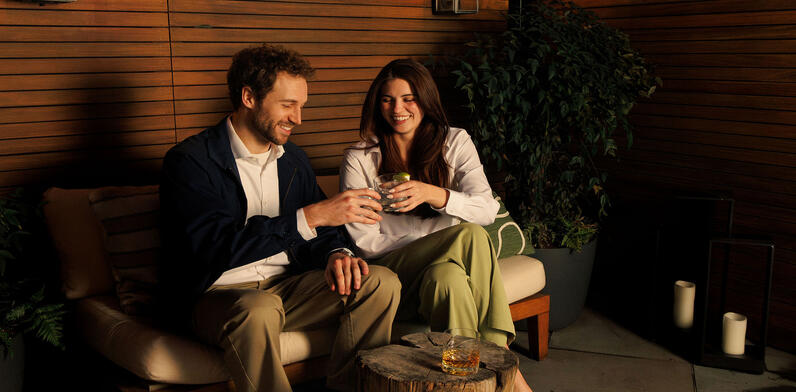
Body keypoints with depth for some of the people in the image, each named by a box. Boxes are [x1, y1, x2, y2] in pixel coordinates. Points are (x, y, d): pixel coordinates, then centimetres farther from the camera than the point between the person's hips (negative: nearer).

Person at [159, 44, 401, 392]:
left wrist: (337, 253, -12)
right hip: (218, 296, -6)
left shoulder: (293, 159, 12)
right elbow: (217, 247, -23)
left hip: (287, 286, 6)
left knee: (381, 283, -14)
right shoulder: (189, 161, -10)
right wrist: (311, 216, -29)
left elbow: (322, 232, 14)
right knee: (259, 309, -40)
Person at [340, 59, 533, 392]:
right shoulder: (359, 160, -2)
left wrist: (434, 195, -30)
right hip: (391, 272, -2)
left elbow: (487, 210, -9)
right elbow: (366, 244, -8)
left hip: (445, 266, 2)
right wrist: (451, 227, -10)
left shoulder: (454, 143, 5)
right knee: (471, 236, -28)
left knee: (447, 276, -34)